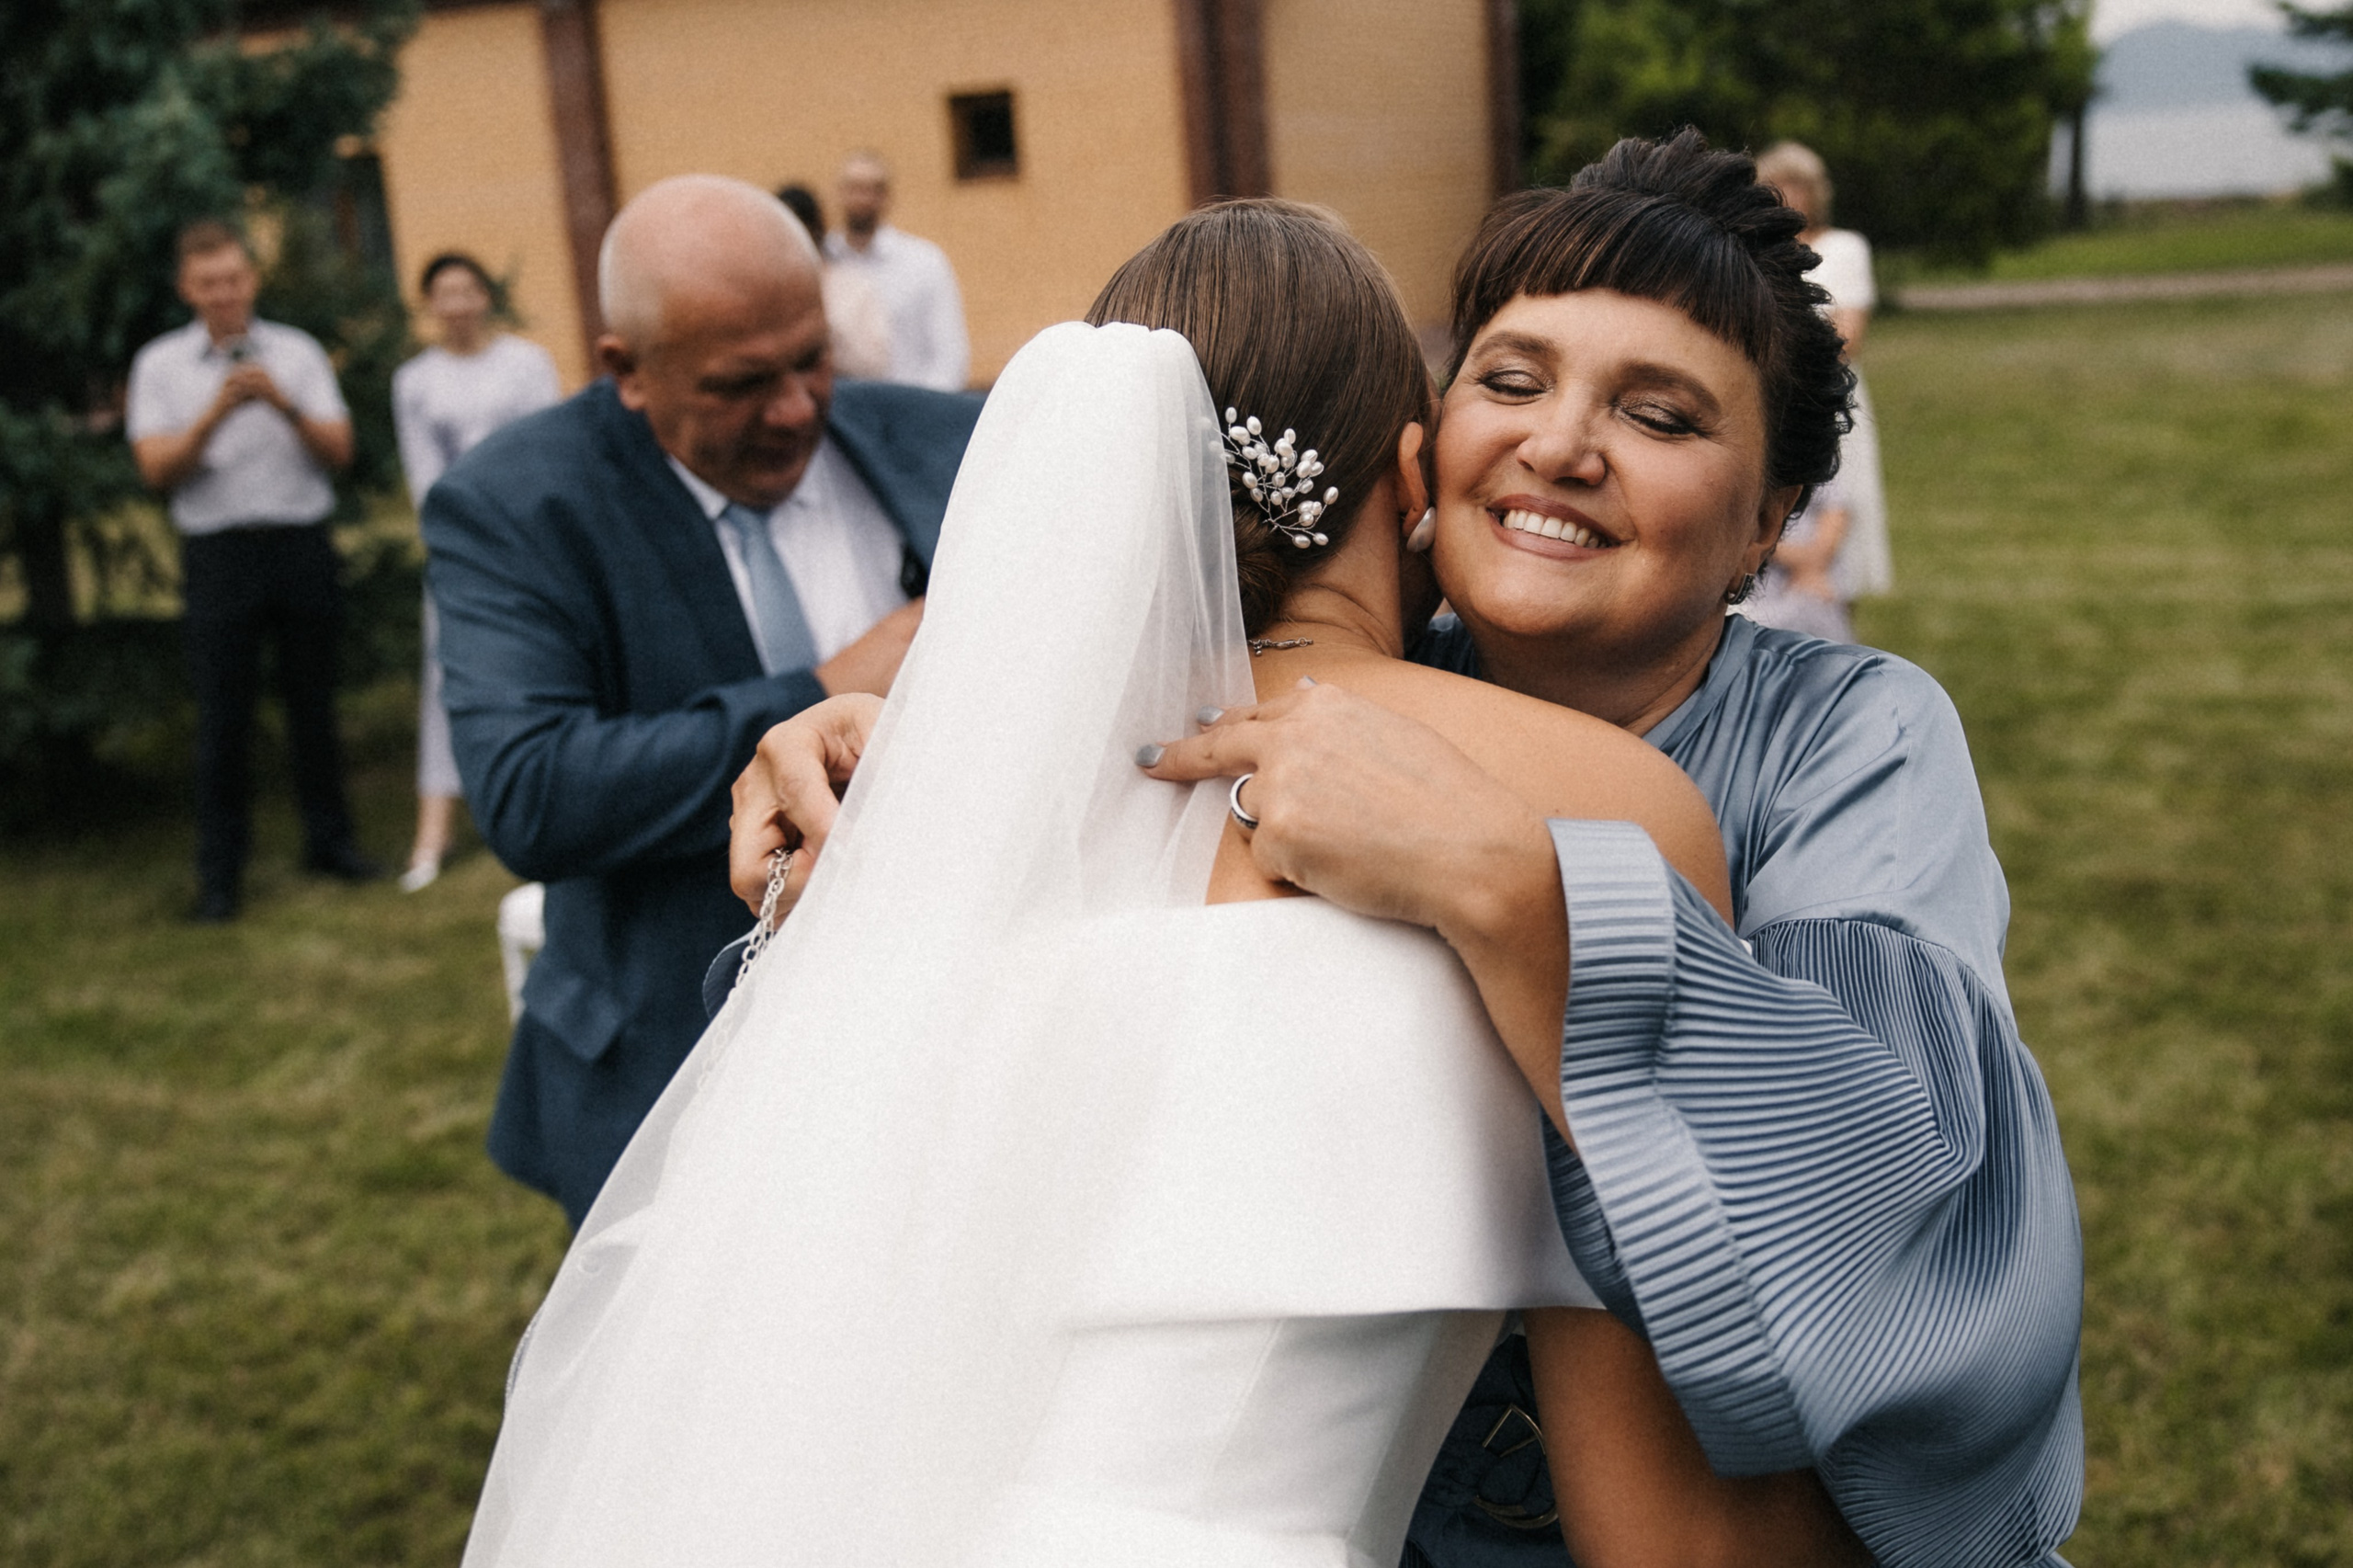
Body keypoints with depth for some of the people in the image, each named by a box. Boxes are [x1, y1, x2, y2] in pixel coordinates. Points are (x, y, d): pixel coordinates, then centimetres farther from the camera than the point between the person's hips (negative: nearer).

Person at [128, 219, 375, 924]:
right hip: (219, 553, -1)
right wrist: (216, 412, -19)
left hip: (302, 543, 1)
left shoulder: (298, 352, 7)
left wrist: (286, 406, -19)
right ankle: (219, 875, 6)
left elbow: (339, 451, -1)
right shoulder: (160, 365, 5)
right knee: (222, 717, 0)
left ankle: (329, 839, 22)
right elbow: (157, 468, -5)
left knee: (313, 702, 8)